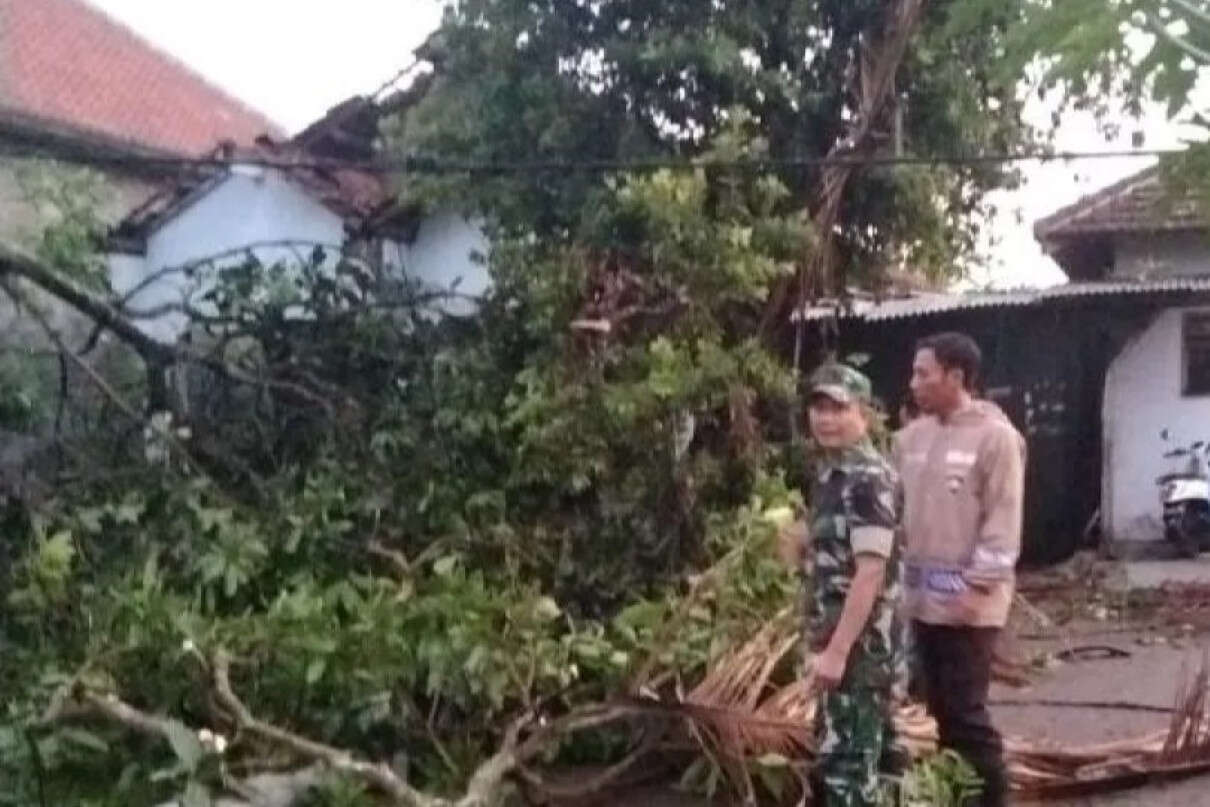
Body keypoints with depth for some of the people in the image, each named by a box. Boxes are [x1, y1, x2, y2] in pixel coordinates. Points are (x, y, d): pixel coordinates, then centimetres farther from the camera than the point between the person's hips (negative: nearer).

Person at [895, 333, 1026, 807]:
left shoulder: (995, 437, -11)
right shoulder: (912, 436, 9)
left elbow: (1003, 521, -14)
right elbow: (896, 509, 13)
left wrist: (979, 585, -17)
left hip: (967, 601, -7)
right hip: (922, 597, 7)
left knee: (966, 711, -3)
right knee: (940, 709, 13)